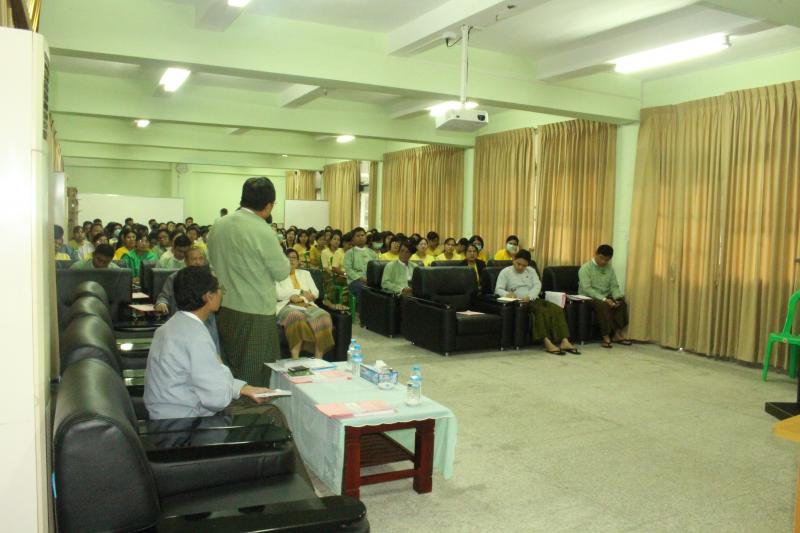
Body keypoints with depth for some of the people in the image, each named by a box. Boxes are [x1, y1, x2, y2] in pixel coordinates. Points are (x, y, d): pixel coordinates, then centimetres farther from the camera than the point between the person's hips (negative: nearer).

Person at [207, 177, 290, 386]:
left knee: (231, 371, 19)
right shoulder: (262, 231, -18)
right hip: (255, 313, -7)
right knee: (255, 378, 3)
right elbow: (282, 272, -8)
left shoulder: (218, 226, 3)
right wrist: (278, 250, 8)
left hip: (224, 309, 7)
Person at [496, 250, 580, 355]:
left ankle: (564, 341, -30)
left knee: (557, 309, -21)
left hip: (534, 299, 5)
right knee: (541, 311, -33)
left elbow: (537, 285, 3)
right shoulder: (505, 272, 7)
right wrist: (507, 294, -30)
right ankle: (547, 342, -40)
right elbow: (498, 289, -5)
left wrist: (529, 296, -19)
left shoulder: (531, 270, 20)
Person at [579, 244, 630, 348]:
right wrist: (603, 299, -28)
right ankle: (606, 336, -27)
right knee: (603, 305, -35)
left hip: (606, 297, 6)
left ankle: (617, 334, -16)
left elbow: (614, 286, 5)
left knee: (622, 303, -21)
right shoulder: (585, 268, -10)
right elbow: (587, 289, -19)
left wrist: (617, 298, -17)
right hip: (588, 298, -6)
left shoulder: (609, 269, 10)